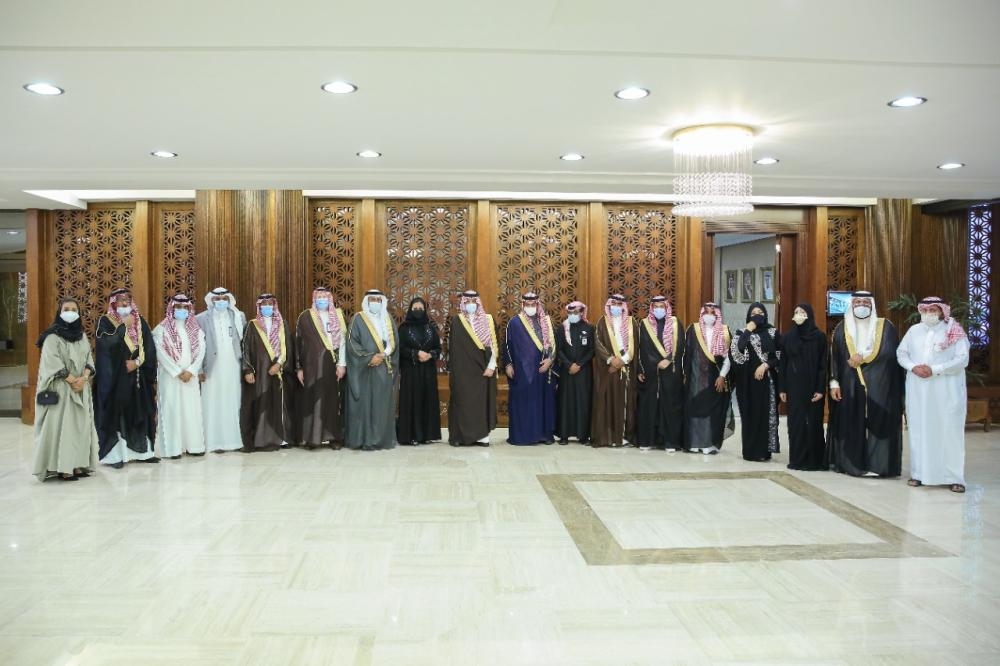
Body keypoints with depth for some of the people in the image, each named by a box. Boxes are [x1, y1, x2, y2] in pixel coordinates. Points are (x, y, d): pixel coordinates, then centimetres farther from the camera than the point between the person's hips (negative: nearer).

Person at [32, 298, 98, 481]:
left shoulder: (82, 335, 13)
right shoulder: (53, 336, -6)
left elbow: (89, 358, 9)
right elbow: (52, 361, -13)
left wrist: (83, 378, -9)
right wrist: (72, 380, -17)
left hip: (81, 388, 6)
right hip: (61, 388, -6)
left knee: (81, 425, 4)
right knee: (62, 425, -8)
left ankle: (78, 465, 9)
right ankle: (62, 468, -7)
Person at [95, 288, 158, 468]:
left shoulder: (140, 321, 9)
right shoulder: (105, 322, -2)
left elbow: (150, 347, 3)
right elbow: (107, 345, -20)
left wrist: (137, 361, -10)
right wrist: (124, 326, -16)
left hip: (138, 376, 4)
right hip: (114, 377, -4)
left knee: (140, 412, 7)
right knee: (116, 413, -4)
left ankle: (141, 450, 14)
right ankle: (115, 454, 1)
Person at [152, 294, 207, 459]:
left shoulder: (196, 329, 9)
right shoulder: (162, 329, -1)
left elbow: (201, 351, 2)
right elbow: (161, 353, -9)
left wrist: (191, 371, -11)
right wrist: (178, 372, -13)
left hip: (191, 376, 3)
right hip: (170, 376, -3)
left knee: (192, 409, 3)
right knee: (172, 409, -2)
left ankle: (194, 445, 9)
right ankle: (173, 447, 1)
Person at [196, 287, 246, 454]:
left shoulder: (239, 317, 7)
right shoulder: (202, 318, 0)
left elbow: (245, 342, 8)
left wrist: (245, 365, 1)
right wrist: (199, 369, -9)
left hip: (233, 368, 2)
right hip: (212, 369, -2)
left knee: (234, 403, 5)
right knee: (214, 405, 1)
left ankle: (236, 439, 12)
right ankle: (216, 441, 5)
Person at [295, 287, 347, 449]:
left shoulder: (338, 316, 8)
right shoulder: (305, 317, 3)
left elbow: (343, 340, 4)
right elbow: (298, 343, 3)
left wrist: (341, 364, -4)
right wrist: (299, 368, -2)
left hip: (332, 365, 2)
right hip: (312, 365, -1)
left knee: (332, 399, 3)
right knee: (312, 399, -1)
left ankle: (333, 436, 7)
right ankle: (311, 436, 4)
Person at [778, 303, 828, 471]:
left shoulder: (819, 336, -2)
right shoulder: (787, 337, 6)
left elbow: (823, 364, -4)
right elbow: (782, 364, 6)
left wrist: (821, 389, -11)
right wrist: (782, 388, 2)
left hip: (813, 386, -2)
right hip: (793, 386, 2)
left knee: (813, 422, 1)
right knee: (796, 422, 2)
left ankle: (815, 460, 8)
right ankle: (797, 459, 8)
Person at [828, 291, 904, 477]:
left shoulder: (885, 327, 5)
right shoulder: (842, 329, 9)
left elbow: (890, 353, -6)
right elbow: (834, 357, 5)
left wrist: (863, 357, -10)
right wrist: (834, 383, -3)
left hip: (878, 386, -1)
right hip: (850, 386, 1)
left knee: (877, 424, -3)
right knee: (851, 424, 1)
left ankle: (877, 464, 1)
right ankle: (852, 463, 6)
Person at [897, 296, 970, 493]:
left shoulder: (955, 332, -3)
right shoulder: (914, 330, 9)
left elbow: (962, 359, -9)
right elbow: (901, 352, 10)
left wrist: (935, 370, -17)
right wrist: (913, 367, -9)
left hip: (946, 390, -3)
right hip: (918, 390, 4)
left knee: (949, 430, -3)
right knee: (919, 430, 5)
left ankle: (953, 477, 2)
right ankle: (919, 473, 12)